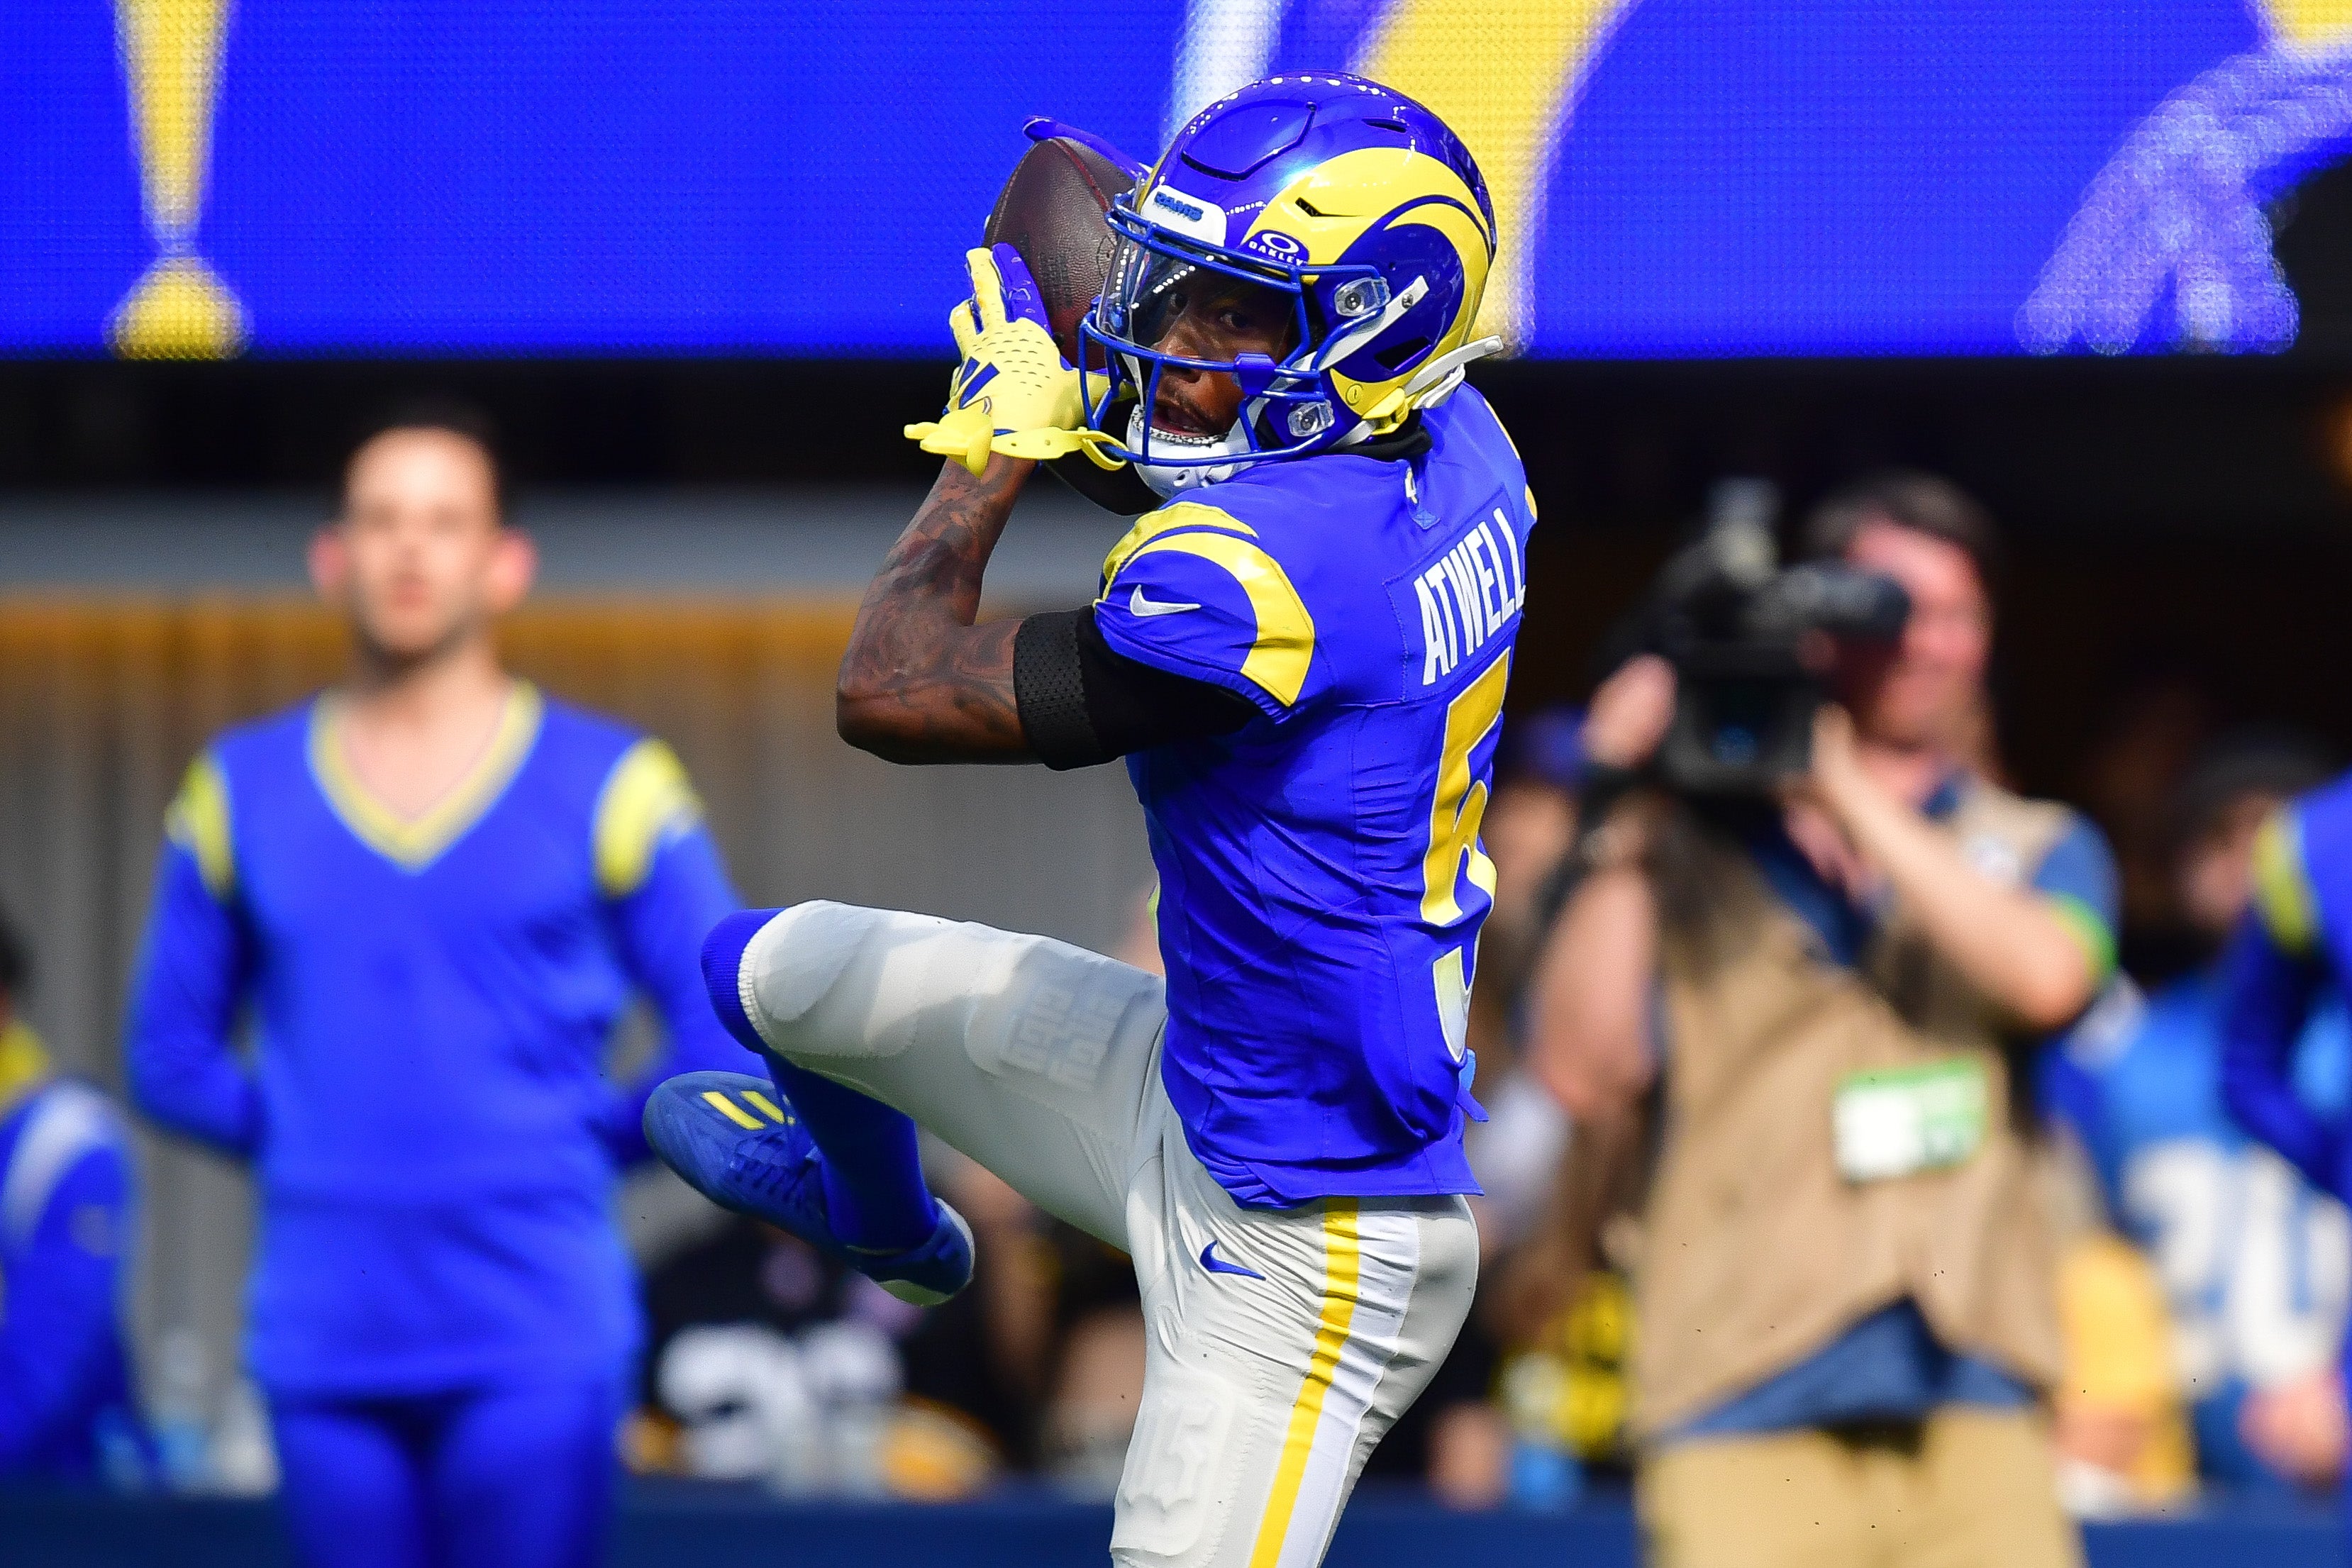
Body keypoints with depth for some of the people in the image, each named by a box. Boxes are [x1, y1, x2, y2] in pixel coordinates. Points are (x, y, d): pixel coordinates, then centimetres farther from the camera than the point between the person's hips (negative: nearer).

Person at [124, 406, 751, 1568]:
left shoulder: (609, 786, 3)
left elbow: (729, 1049, 5)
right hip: (325, 1337, 3)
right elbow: (170, 1056, 16)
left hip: (539, 1341, -2)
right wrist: (298, 1143, 5)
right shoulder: (239, 794, 10)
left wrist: (586, 1145, 0)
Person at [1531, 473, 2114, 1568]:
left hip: (1971, 1412, 2)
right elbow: (1584, 1069, 0)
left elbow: (2044, 976, -5)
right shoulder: (1691, 854, 13)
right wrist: (1623, 829, -3)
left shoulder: (2038, 852, 18)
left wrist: (1850, 793, -7)